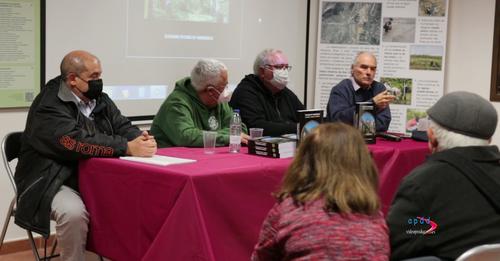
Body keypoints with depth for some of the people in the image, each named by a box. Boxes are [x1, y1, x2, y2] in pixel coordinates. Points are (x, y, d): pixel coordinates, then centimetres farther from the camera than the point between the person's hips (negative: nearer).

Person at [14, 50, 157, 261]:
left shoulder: (100, 100, 9)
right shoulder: (49, 106, -16)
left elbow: (123, 127, 6)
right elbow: (77, 142, -29)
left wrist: (142, 139, -19)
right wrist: (127, 148, -32)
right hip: (54, 182, -6)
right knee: (73, 212, -35)